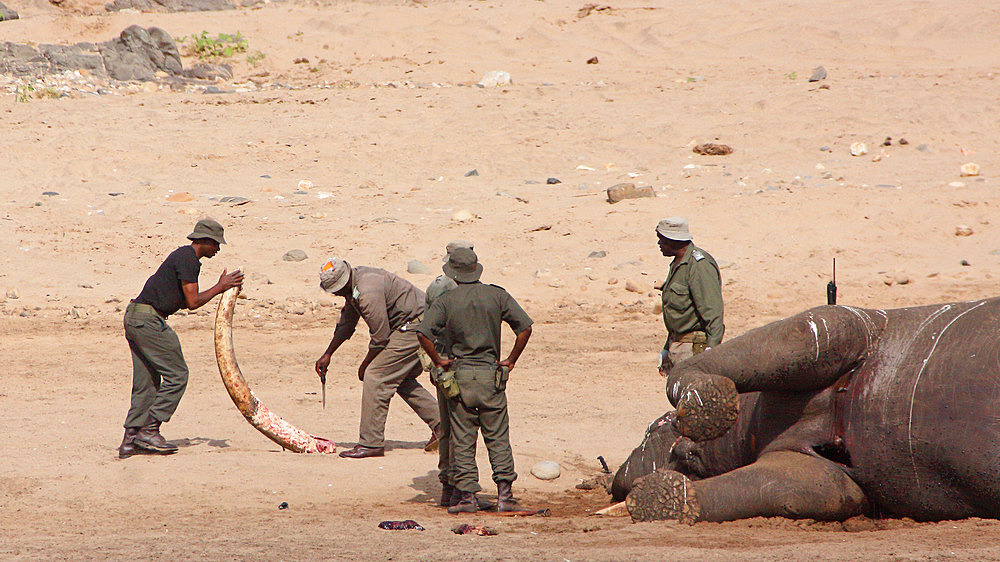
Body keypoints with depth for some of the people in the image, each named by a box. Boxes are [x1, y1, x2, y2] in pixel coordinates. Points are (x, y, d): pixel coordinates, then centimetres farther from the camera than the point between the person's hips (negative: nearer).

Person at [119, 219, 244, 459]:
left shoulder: (183, 256, 21)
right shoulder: (188, 259, -10)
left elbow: (185, 301, 23)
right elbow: (193, 302, -14)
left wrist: (223, 289, 19)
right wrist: (220, 287, -3)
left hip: (134, 317, 10)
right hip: (149, 319, -10)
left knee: (146, 382, 10)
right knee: (176, 374, -6)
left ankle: (130, 441, 7)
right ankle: (149, 430, -7)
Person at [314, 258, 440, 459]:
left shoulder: (368, 293, -27)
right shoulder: (353, 283, 6)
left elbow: (380, 337, -19)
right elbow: (346, 324, 21)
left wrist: (365, 365, -5)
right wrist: (327, 354, 21)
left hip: (415, 326, -11)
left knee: (376, 376, -11)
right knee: (401, 380, 22)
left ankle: (371, 444, -10)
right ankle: (440, 424, 25)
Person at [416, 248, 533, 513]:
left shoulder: (445, 301, -4)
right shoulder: (496, 295, 1)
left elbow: (423, 333, -16)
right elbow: (525, 327, -3)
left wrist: (438, 361, -4)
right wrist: (511, 360, 4)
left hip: (459, 374, -1)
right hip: (491, 373, 1)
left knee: (462, 440, 5)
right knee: (498, 437, 6)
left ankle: (467, 494, 4)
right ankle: (504, 492, -1)